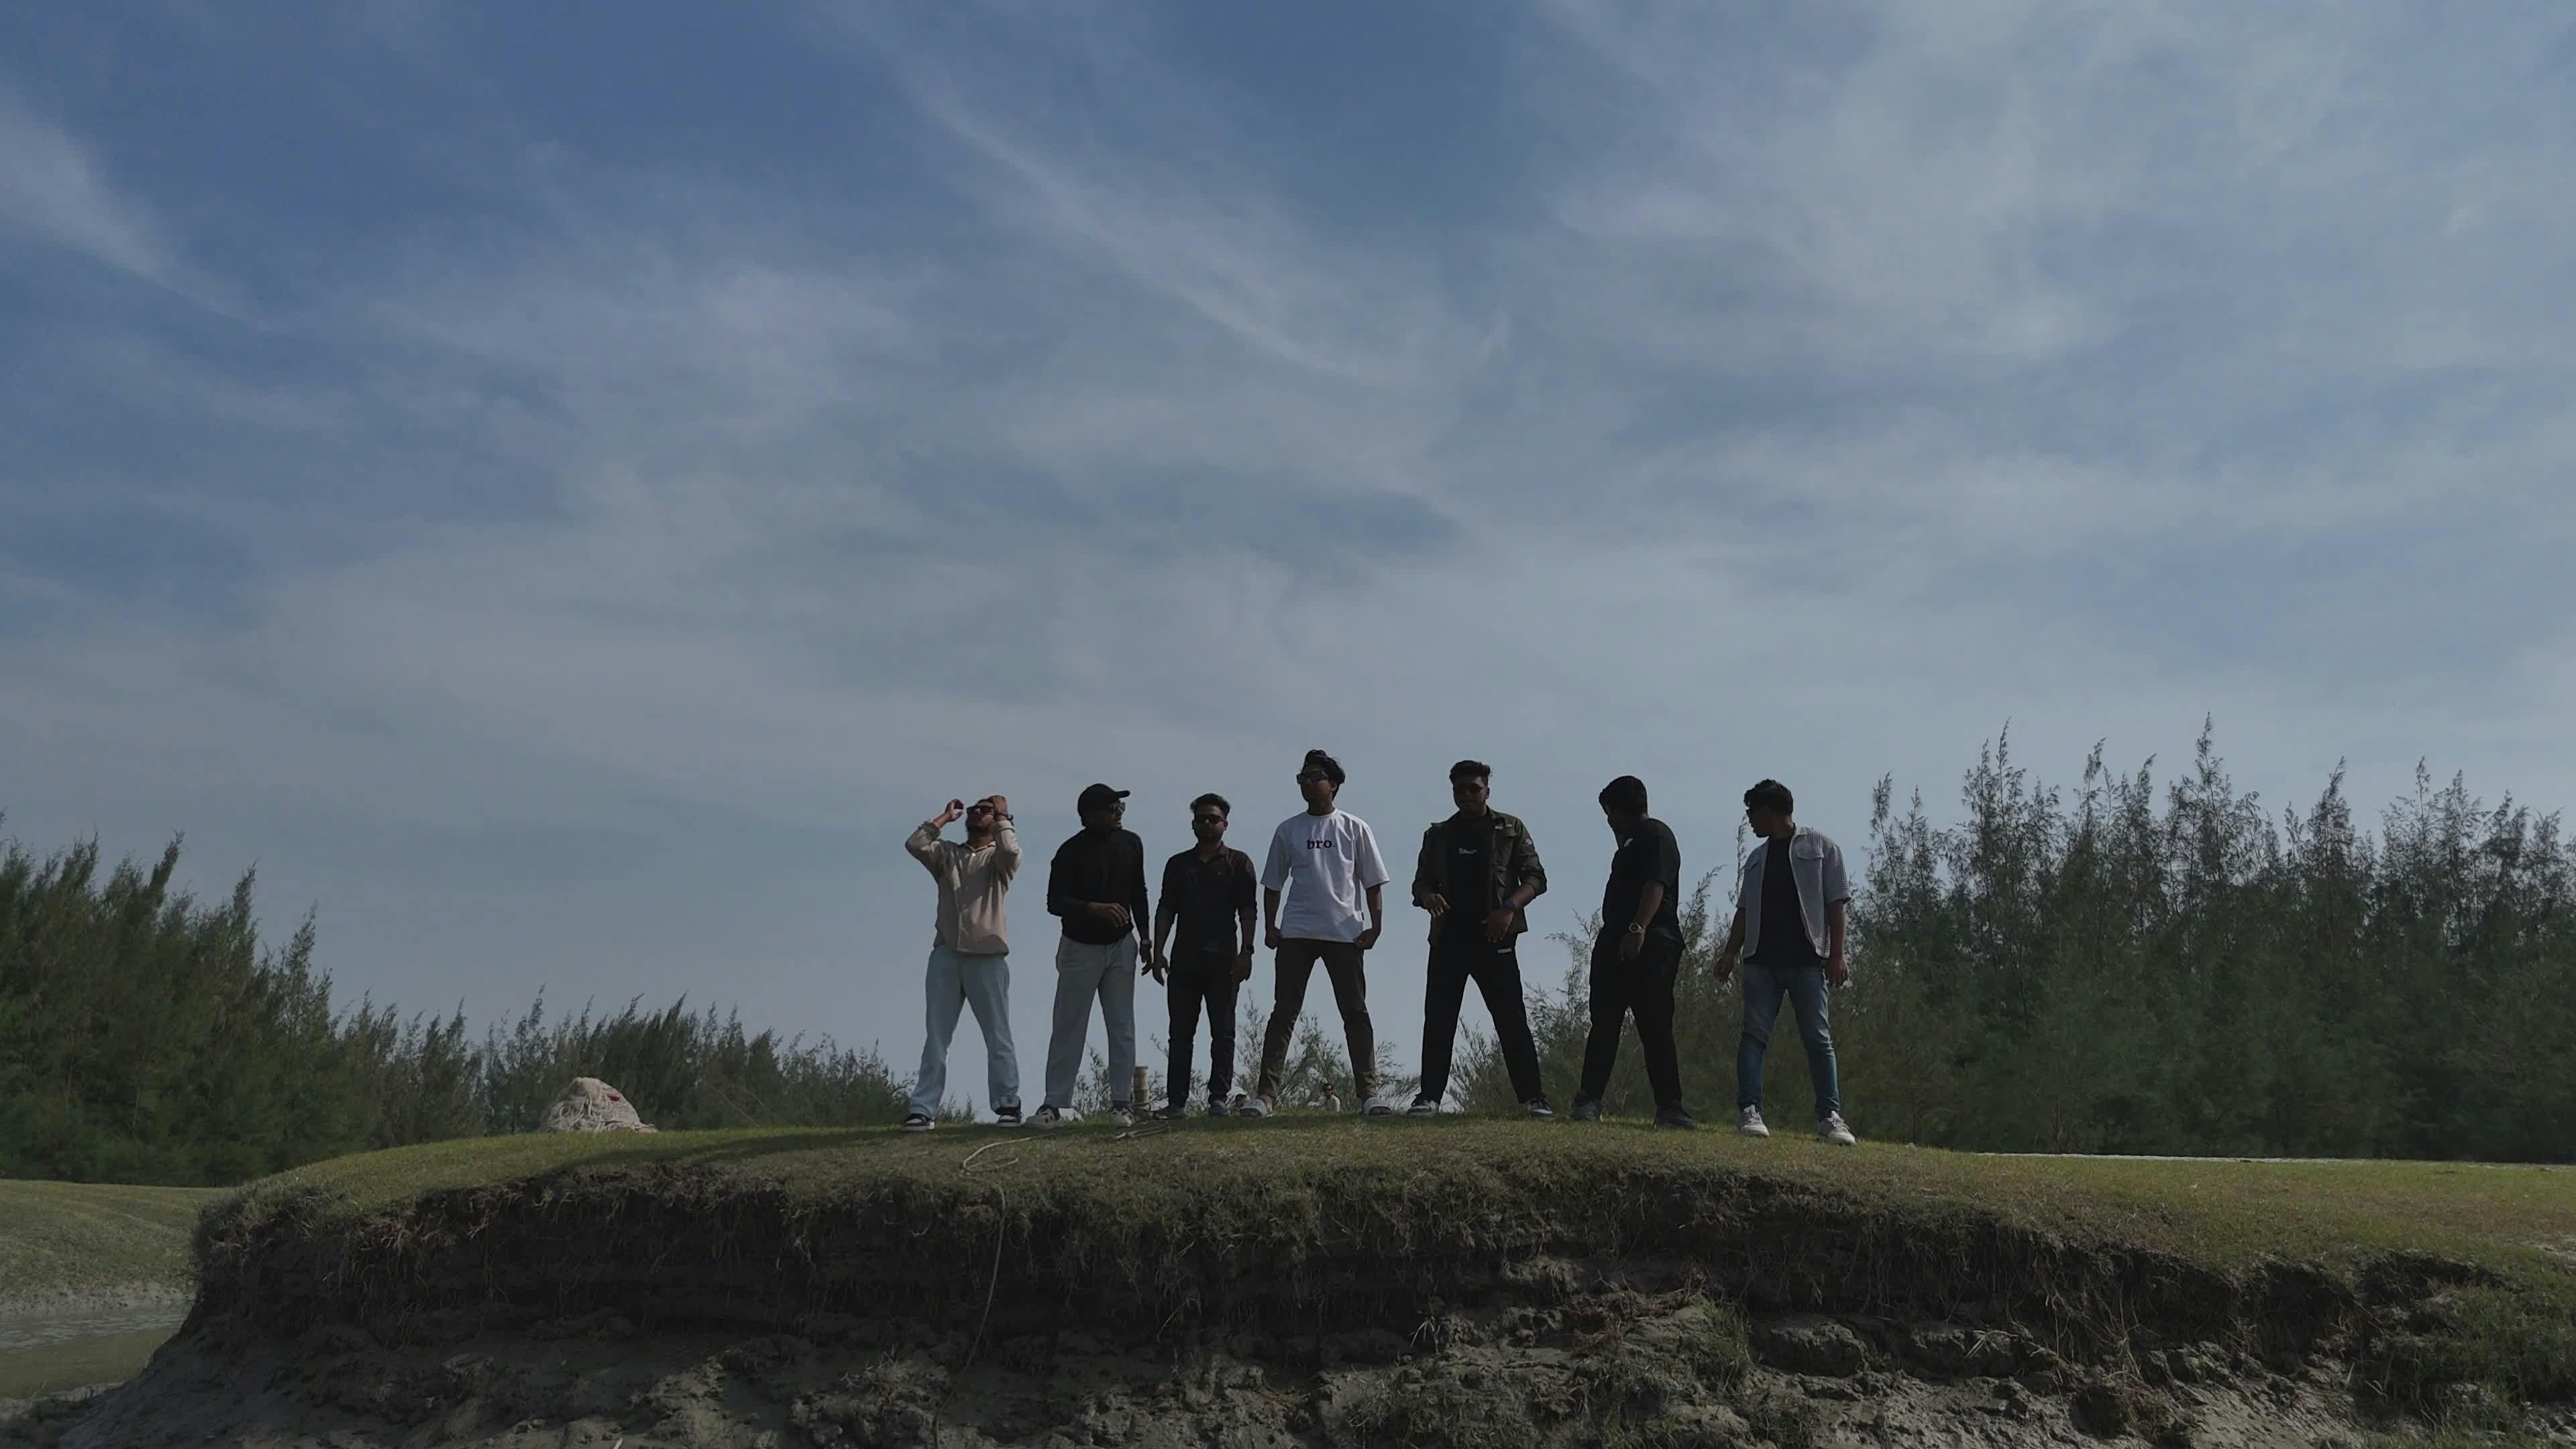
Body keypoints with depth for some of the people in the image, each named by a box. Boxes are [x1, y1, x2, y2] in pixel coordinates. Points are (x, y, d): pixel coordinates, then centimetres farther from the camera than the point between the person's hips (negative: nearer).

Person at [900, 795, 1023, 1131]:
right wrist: (946, 816, 8)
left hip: (988, 957, -3)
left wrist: (1002, 815, -1)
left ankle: (1008, 1105, 8)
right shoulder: (947, 854, 17)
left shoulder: (998, 859, 7)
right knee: (936, 1037, 3)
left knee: (998, 1037, 2)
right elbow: (915, 844, -1)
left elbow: (1011, 850, -17)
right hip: (946, 955, 3)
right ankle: (924, 1109, 3)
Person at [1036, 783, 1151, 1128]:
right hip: (1080, 947, -4)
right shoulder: (1071, 852, -13)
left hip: (1121, 946, 4)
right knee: (1069, 1026, -1)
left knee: (1122, 1025, 2)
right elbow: (1054, 902, -18)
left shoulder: (1131, 844, 2)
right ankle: (1057, 1103, 5)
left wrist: (1145, 938, 10)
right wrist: (1095, 909, -33)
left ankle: (1121, 1101, 8)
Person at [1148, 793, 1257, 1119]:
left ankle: (1218, 1098, 1)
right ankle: (1176, 1101, 3)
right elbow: (1165, 911, 11)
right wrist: (1158, 953, 2)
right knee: (1181, 1032, 2)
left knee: (1223, 1031, -2)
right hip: (1184, 958, 2)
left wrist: (1245, 952, -9)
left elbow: (1247, 910, 1)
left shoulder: (1238, 862, 8)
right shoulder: (1178, 864, 15)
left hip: (1223, 959, -2)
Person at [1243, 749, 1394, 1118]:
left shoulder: (1355, 828, 7)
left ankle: (1368, 1091, 4)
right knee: (1284, 1012, -2)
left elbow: (1373, 882, 6)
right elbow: (1272, 884, 14)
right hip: (1296, 933, 1)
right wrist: (1269, 927, 4)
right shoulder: (1288, 830, 11)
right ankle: (1267, 1093, -4)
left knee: (1355, 1012, 1)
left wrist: (1376, 925, -3)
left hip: (1345, 933, -1)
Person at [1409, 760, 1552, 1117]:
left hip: (1494, 938, -3)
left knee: (1512, 1020, -5)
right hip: (1448, 937, 3)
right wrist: (1428, 897, -9)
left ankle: (1532, 1097, -2)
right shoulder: (1438, 835, 16)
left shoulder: (1510, 829, 8)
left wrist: (1510, 907, -15)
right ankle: (1429, 1096, 5)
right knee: (1438, 1020, 0)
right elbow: (1421, 883, 16)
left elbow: (1536, 877, 3)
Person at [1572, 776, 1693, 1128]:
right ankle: (1588, 1101, 1)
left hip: (1649, 944, -9)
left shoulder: (1656, 835, -4)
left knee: (1656, 1029, -7)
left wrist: (1637, 929, -27)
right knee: (1604, 1025, 2)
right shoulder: (1631, 843, 25)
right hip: (1615, 944, 9)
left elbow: (1655, 886, -18)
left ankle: (1669, 1108, -4)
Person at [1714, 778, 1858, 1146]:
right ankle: (1749, 1112, -7)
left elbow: (1835, 903, 1)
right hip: (1761, 960, 4)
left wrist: (1837, 953, -7)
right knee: (1754, 1034, -5)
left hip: (1806, 960, -4)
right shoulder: (1756, 859, 21)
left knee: (1819, 1037, -4)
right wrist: (1730, 952, 6)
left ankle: (1830, 1116, 0)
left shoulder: (1821, 847, 7)